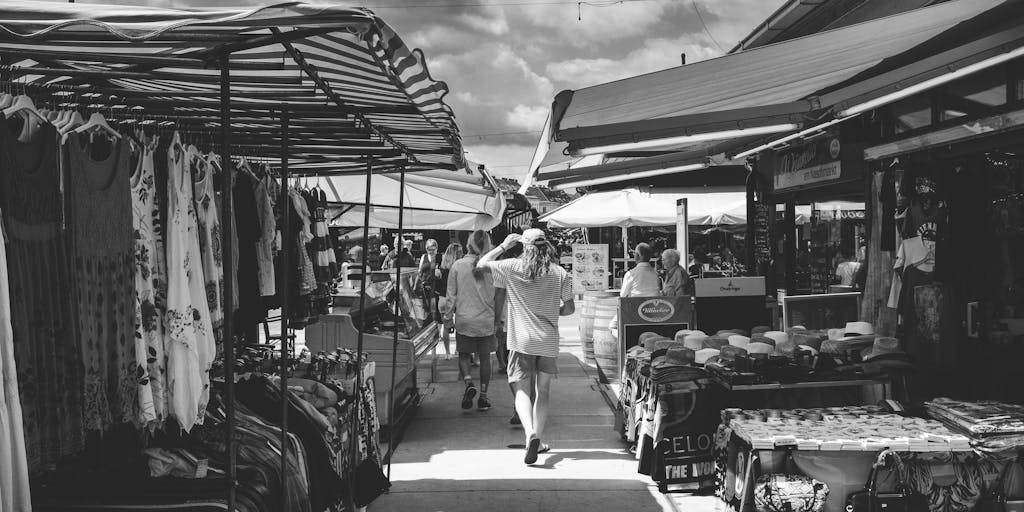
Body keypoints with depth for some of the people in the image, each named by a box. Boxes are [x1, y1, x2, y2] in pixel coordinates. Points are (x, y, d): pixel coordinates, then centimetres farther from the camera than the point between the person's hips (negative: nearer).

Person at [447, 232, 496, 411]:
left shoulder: (457, 266, -6)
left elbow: (451, 295, -1)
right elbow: (498, 296, 0)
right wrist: (497, 321, 12)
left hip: (464, 319, -1)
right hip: (486, 320, 1)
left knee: (464, 355, 13)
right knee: (485, 358, 10)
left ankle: (469, 383, -11)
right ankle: (483, 396, 10)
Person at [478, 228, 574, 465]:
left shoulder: (512, 267, -5)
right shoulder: (560, 274, -2)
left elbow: (481, 263, 7)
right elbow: (569, 308, 4)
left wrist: (504, 245, 14)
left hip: (521, 339, -1)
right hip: (548, 339, 2)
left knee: (522, 390, 1)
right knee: (543, 391, 14)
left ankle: (530, 433, -23)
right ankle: (538, 440, 18)